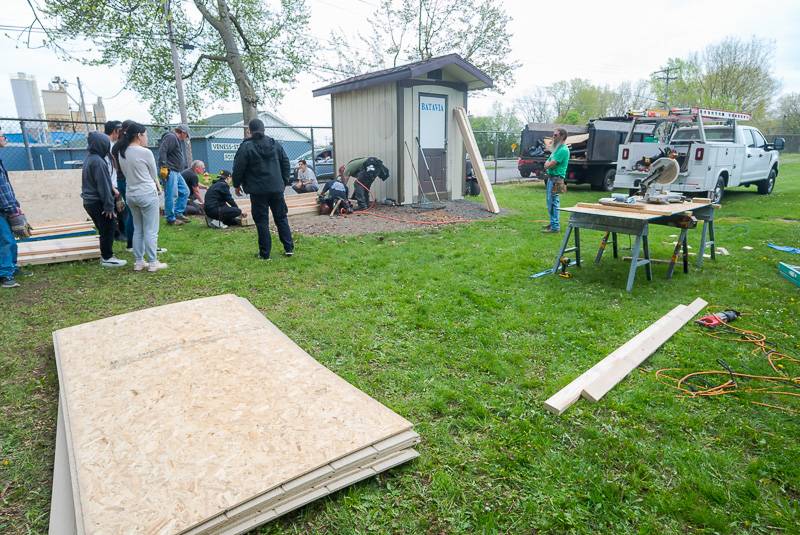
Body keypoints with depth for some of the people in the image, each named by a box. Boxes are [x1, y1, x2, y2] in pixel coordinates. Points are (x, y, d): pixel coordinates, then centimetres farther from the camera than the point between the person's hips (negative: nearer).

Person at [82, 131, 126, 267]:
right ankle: (107, 258, 8)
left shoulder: (89, 159, 11)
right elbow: (103, 186, -21)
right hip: (99, 203, -9)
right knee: (108, 230, 1)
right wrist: (109, 206, -18)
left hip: (89, 202, 9)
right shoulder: (98, 162, -19)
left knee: (103, 230, 17)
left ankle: (105, 255, 25)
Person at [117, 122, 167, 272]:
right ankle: (153, 263, 5)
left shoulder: (121, 153, 7)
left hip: (131, 194, 7)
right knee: (151, 230, 0)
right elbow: (154, 174, -3)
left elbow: (126, 173, 12)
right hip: (148, 194, -7)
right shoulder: (145, 152, -14)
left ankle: (138, 262, 19)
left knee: (138, 229, 15)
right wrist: (158, 186, 17)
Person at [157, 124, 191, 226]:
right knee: (171, 195, -8)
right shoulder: (171, 137, -8)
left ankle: (178, 213, 20)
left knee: (185, 191, 13)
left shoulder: (179, 141, 24)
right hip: (169, 171, -10)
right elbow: (162, 151, -19)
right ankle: (171, 219, -3)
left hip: (176, 172, 11)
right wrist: (163, 166, -24)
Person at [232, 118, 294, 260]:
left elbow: (238, 168, -5)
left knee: (262, 221, 2)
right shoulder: (275, 144, 7)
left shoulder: (246, 147, -7)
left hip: (258, 191, -4)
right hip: (277, 188, 4)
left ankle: (265, 253, 5)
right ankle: (289, 248, 12)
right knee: (281, 218, 13)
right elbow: (286, 164, 12)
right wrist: (284, 182, 20)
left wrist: (237, 185, 10)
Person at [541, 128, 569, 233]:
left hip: (556, 179, -10)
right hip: (551, 177, 10)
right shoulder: (557, 148, 17)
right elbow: (547, 164, 20)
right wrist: (548, 163, -1)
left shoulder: (563, 150, -16)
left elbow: (549, 165, -19)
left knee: (553, 202, -8)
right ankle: (553, 222, 28)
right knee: (550, 201, 17)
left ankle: (555, 226, -5)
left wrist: (548, 164, 1)